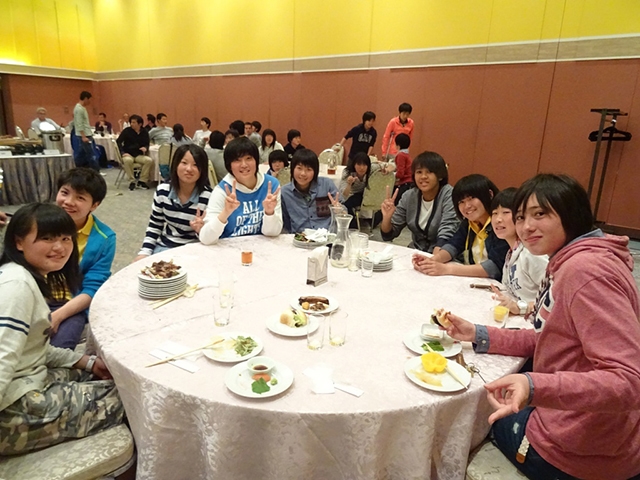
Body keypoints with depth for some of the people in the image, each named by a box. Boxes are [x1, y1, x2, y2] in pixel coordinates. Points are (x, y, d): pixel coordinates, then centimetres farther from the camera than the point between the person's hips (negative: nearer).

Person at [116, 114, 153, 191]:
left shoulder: (144, 133, 6)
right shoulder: (127, 131, 0)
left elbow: (147, 144, 9)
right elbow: (118, 142, -2)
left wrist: (145, 148, -16)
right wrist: (123, 152, -15)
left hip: (139, 155, 2)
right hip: (128, 154, -2)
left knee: (149, 160, -28)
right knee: (128, 160, -38)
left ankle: (142, 181, -17)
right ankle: (132, 181, -22)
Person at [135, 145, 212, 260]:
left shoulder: (209, 196, -16)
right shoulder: (162, 190, -4)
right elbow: (154, 226, 7)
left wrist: (201, 229, -31)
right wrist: (144, 253, -4)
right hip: (164, 247, 4)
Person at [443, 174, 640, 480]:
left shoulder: (586, 269, -25)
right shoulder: (565, 263, 7)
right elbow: (545, 341, 8)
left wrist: (534, 387, -44)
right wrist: (479, 335, 0)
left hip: (575, 452, -8)